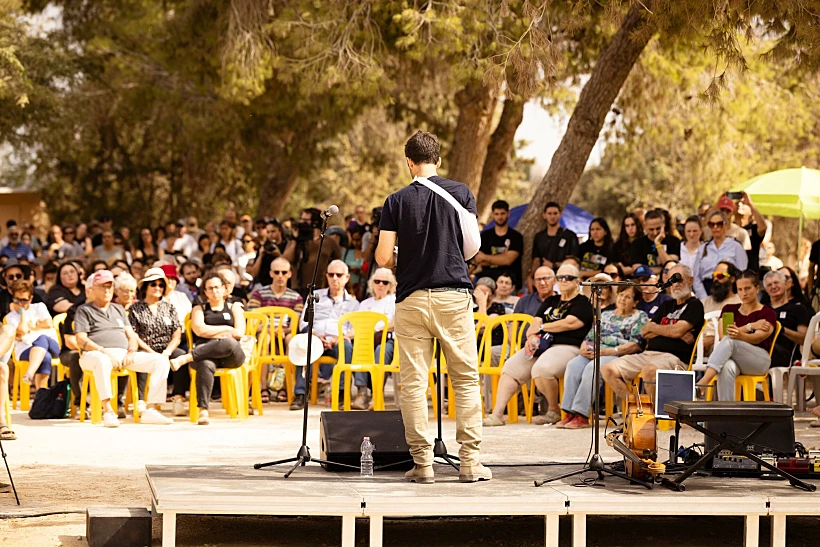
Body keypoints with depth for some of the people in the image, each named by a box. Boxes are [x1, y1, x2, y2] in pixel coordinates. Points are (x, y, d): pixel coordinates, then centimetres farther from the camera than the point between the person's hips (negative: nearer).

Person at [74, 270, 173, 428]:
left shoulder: (118, 309, 28)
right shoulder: (84, 310, 10)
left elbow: (131, 335, 21)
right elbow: (81, 340, -3)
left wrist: (131, 352, -2)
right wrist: (106, 352, -16)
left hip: (124, 355, 6)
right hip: (96, 354, -6)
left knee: (161, 361, -14)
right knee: (102, 360, -44)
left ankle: (151, 409, -22)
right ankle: (108, 411, -44)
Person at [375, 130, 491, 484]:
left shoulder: (397, 201, 0)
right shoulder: (461, 194, 1)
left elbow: (382, 258, -5)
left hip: (412, 298, 0)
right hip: (454, 295, 0)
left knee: (413, 383, 4)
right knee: (466, 379, 6)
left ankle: (422, 463, 2)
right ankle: (469, 462, 2)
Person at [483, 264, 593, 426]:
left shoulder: (583, 303, 4)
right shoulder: (551, 301, 26)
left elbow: (568, 323, -11)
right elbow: (536, 322, 17)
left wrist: (541, 327, 0)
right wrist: (532, 336, -7)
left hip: (567, 347, -8)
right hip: (540, 346, 8)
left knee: (541, 369, -36)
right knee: (510, 367, -12)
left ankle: (555, 412, -15)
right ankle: (497, 414, -17)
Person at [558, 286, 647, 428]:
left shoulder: (640, 317, 9)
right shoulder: (605, 315, 27)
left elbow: (636, 345, -5)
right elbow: (590, 337, 22)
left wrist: (608, 351, -15)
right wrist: (584, 348, -3)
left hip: (620, 356, -5)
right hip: (594, 353, 5)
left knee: (592, 367, -35)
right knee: (573, 365, -27)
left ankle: (581, 415, -36)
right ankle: (569, 413, -32)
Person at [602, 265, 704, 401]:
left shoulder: (694, 305, 4)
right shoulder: (667, 305, 26)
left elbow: (677, 331, -12)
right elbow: (644, 332, 15)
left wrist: (653, 328, 5)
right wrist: (668, 331, -2)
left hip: (675, 358, -8)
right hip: (648, 354, 8)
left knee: (649, 370, -41)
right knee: (608, 370, -11)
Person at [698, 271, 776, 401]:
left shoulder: (767, 313, 8)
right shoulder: (729, 309, 19)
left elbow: (757, 338, -12)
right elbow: (723, 335, 0)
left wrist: (740, 335, -35)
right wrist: (750, 326, -8)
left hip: (759, 360, -2)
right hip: (731, 359, 2)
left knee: (729, 341, -34)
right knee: (727, 367, -39)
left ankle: (703, 381, -52)